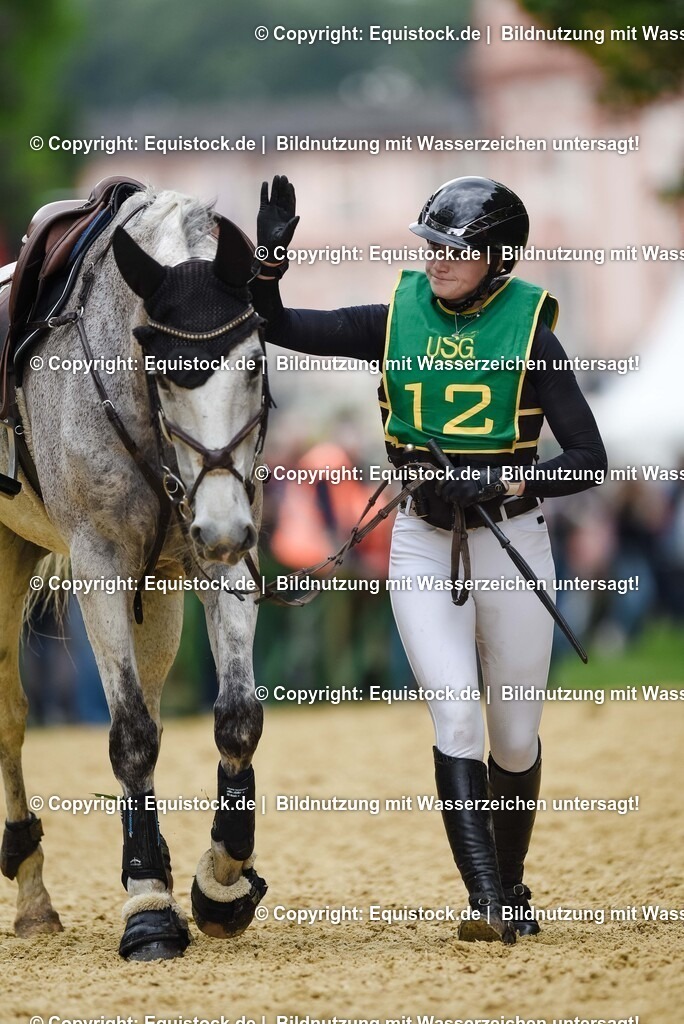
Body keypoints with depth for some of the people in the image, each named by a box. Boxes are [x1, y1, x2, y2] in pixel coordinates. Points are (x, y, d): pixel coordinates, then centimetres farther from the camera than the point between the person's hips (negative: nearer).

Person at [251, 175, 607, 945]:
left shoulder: (529, 334, -8)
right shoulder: (396, 321, 1)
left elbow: (589, 462, -12)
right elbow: (277, 327, 2)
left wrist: (502, 484, -25)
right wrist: (269, 258, -15)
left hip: (511, 540, -1)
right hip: (422, 541, 1)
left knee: (515, 737, 8)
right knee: (455, 719, -13)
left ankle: (512, 888, 29)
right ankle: (488, 903, -17)